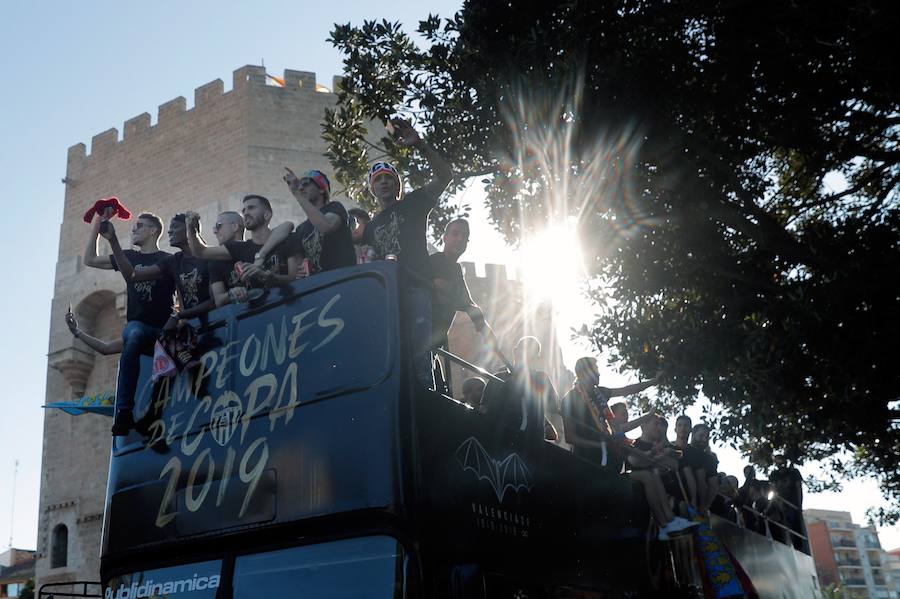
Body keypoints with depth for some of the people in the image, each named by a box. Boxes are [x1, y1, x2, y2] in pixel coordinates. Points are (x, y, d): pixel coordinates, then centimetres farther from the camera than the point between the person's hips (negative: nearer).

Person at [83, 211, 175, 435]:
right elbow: (90, 260, 22)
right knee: (134, 336, -34)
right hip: (137, 325, 1)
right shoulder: (130, 257, 20)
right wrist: (96, 225, 17)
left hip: (163, 330, -1)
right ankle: (123, 412, -41)